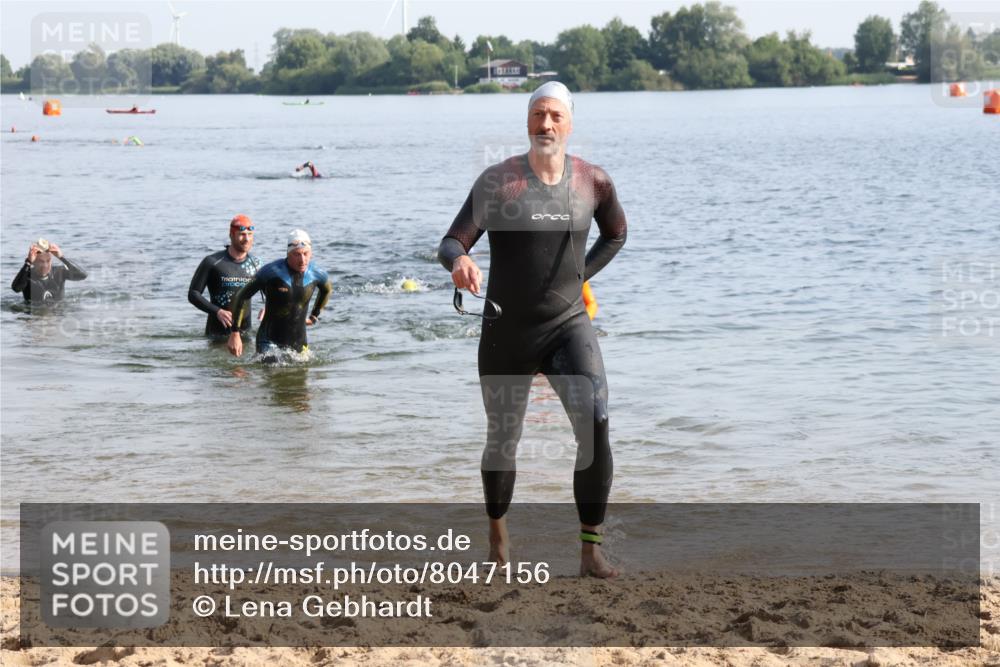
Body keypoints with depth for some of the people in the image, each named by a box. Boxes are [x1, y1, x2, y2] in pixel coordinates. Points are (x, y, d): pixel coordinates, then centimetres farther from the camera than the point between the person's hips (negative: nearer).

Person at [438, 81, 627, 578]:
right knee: (502, 440, 12)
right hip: (507, 332, -1)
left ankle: (590, 548, -14)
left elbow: (616, 233, 19)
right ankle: (497, 536, 40)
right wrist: (459, 263, -41)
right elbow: (451, 244, -17)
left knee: (595, 424, -21)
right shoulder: (497, 181, -10)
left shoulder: (594, 182, -2)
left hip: (568, 326, 1)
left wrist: (581, 276, 6)